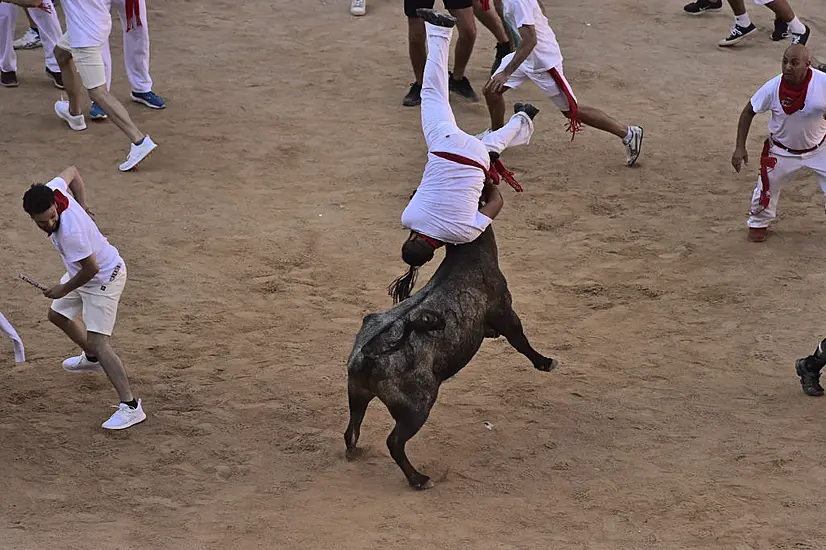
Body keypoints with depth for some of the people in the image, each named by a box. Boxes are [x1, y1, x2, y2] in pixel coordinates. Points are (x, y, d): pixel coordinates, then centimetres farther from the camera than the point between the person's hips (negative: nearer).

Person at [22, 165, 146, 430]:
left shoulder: (70, 232, -40)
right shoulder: (53, 189, -18)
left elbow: (91, 269, -28)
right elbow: (71, 171, 3)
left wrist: (65, 288, -12)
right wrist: (82, 203, 6)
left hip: (103, 278, -10)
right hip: (80, 272, 10)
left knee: (97, 341, -18)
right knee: (57, 315, 28)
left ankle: (131, 407, -23)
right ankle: (91, 358, 53)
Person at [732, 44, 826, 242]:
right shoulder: (773, 88, -24)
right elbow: (748, 112, -8)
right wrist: (740, 147, -9)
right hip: (782, 151, 0)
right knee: (767, 187, 9)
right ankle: (758, 223, 41)